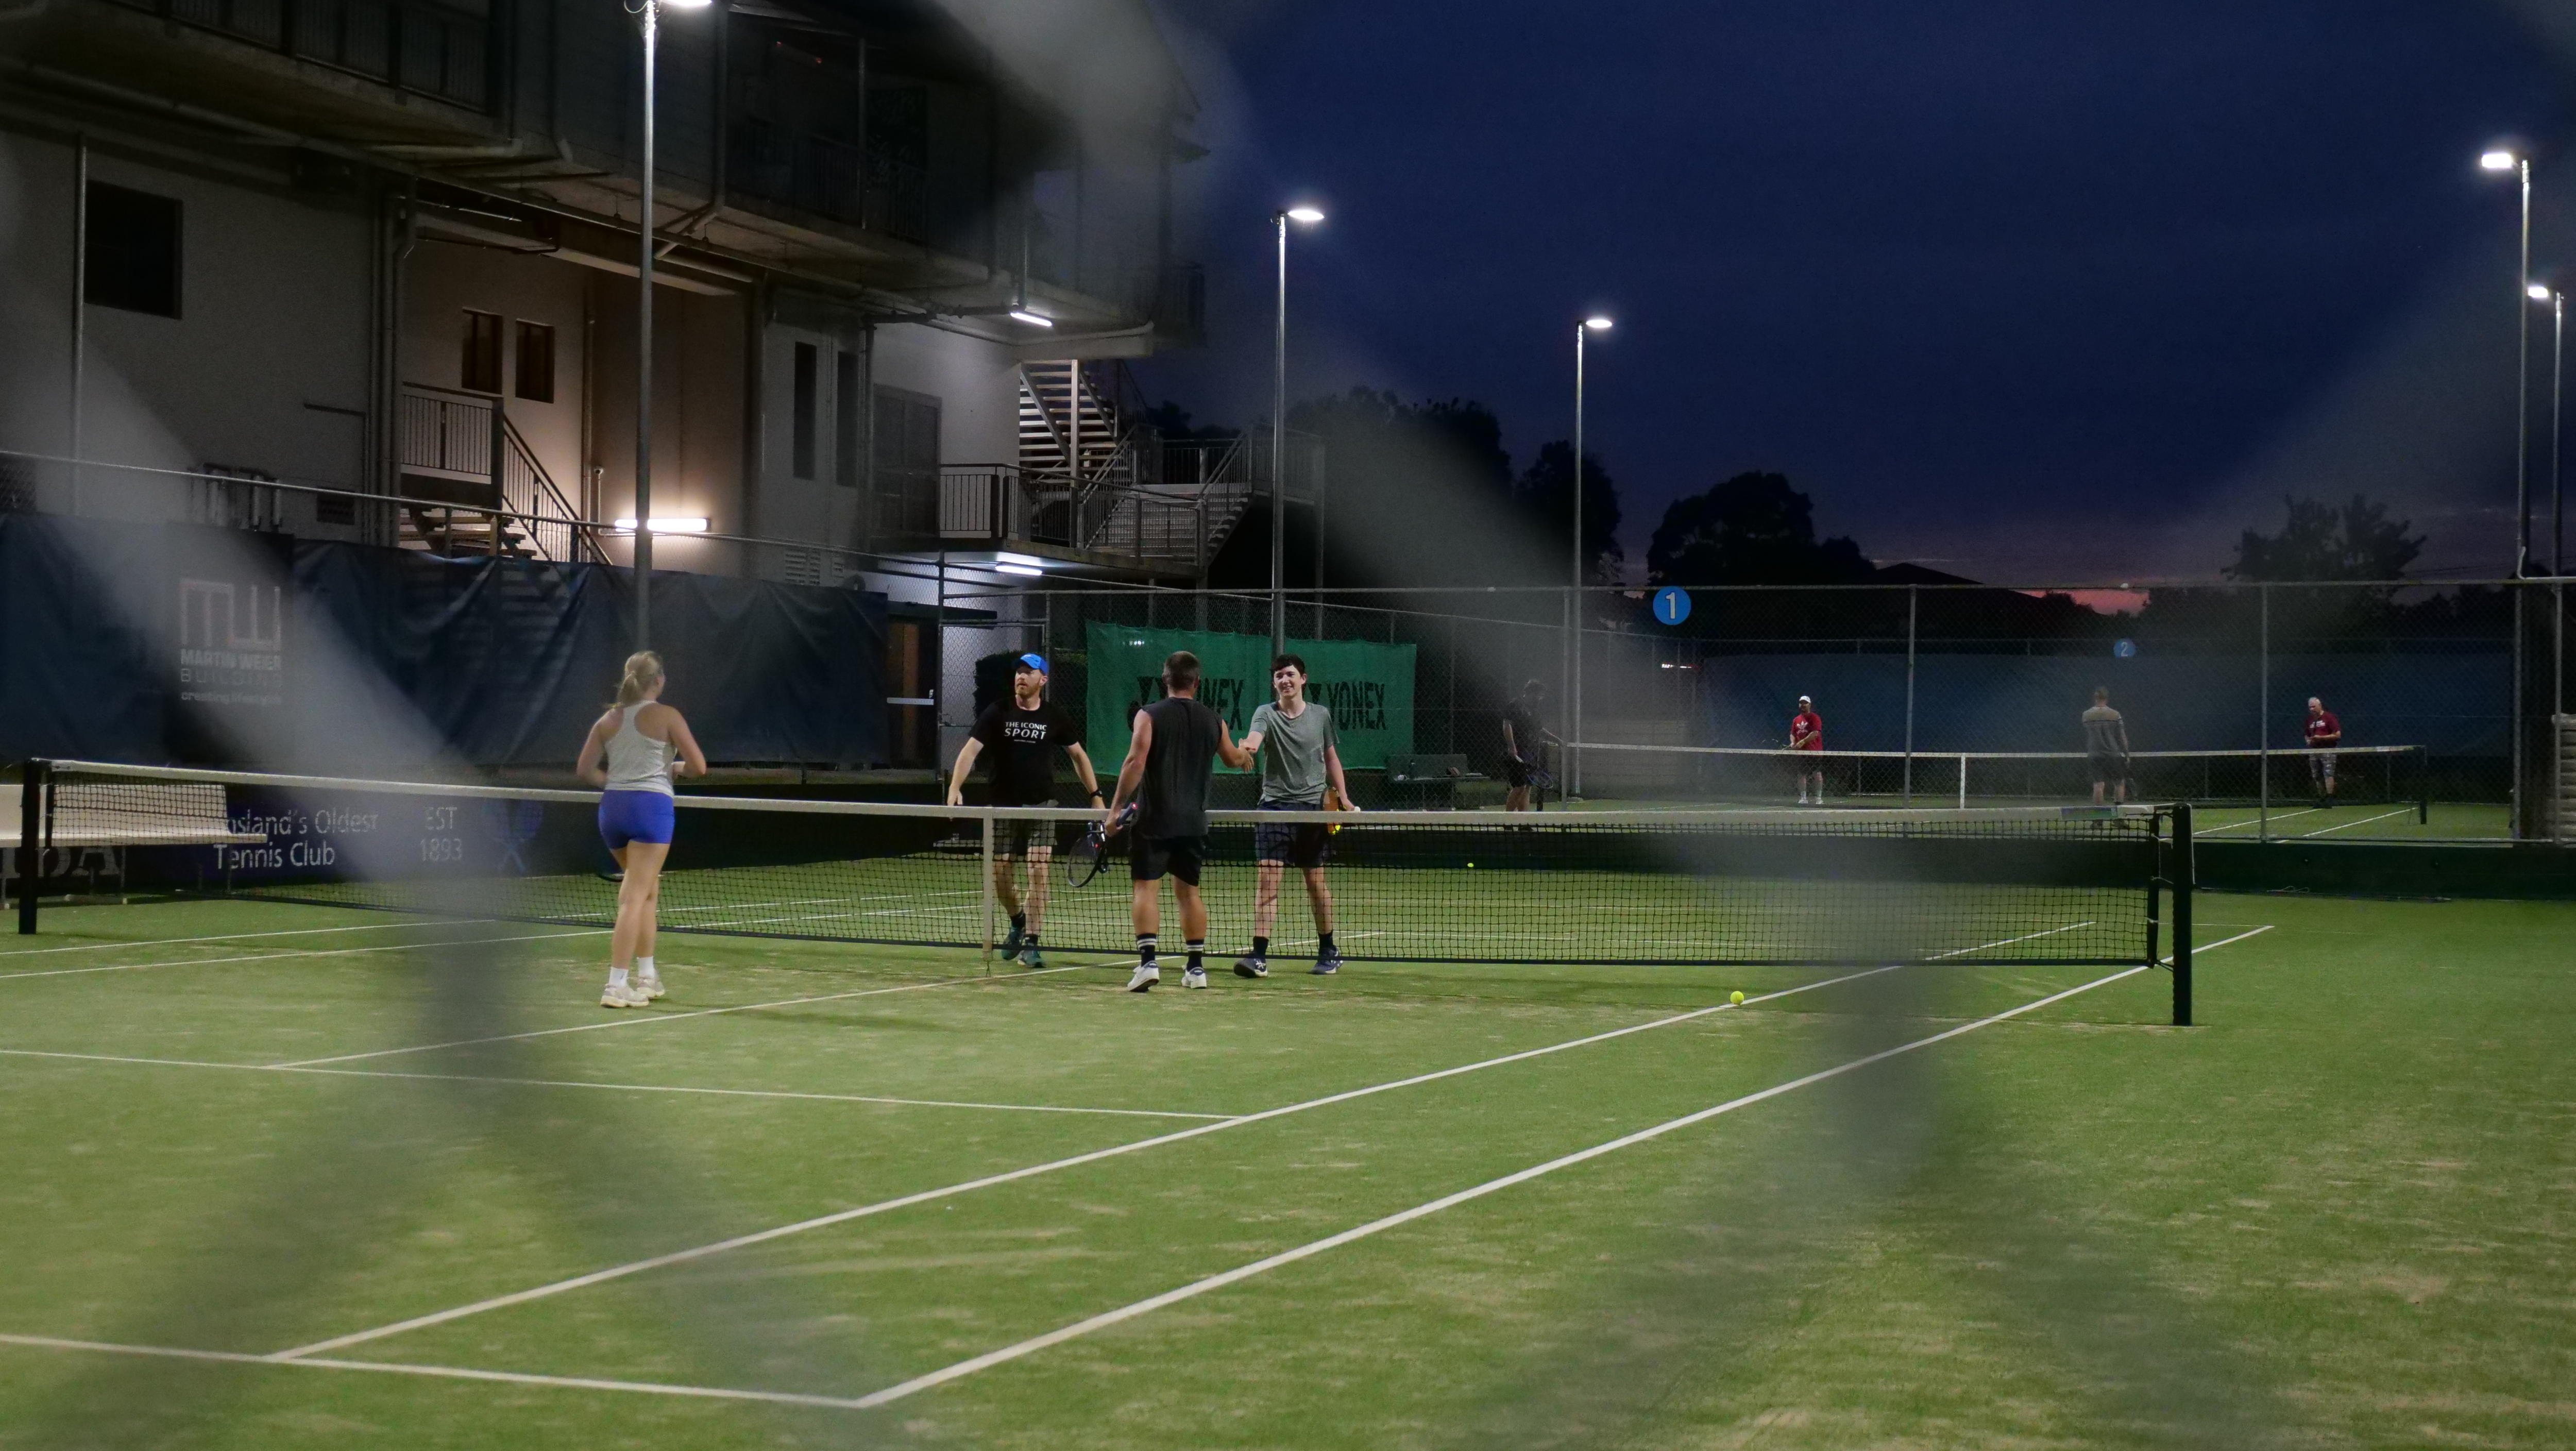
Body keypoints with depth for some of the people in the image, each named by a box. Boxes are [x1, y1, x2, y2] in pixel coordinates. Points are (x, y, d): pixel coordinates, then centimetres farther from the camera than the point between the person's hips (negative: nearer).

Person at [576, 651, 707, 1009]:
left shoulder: (608, 720, 10)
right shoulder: (666, 716, -4)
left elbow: (585, 769, 12)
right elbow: (698, 766, -4)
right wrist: (677, 768, 15)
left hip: (612, 806, 6)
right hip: (651, 806, -6)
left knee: (649, 891, 22)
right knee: (634, 898, -9)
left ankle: (646, 976, 26)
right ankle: (616, 986, -15)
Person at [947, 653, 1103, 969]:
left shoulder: (1055, 718, 1)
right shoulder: (997, 713, -2)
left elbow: (1078, 756, 13)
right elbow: (970, 750, -9)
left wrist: (1095, 795, 7)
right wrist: (955, 787, -24)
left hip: (1042, 806, -1)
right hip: (1005, 806, 1)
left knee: (1038, 870, -13)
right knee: (1001, 873, 5)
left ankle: (1030, 943, -8)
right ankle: (1019, 922, 34)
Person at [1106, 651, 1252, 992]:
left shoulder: (1149, 716, -6)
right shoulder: (1213, 721, 6)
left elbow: (1135, 763, -16)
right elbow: (1233, 759, 25)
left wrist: (1115, 808, -12)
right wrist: (1244, 754, 49)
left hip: (1154, 820, -4)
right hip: (1193, 822, 4)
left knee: (1146, 888, -4)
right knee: (1188, 891, 14)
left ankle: (1148, 962, -19)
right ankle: (1197, 967, 15)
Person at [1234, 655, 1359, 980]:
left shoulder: (1321, 715, 7)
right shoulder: (1266, 714, -2)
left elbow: (1331, 758, 17)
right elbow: (1255, 737, -23)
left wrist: (1343, 797, 9)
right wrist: (1248, 747, -47)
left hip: (1314, 806, 2)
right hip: (1275, 805, -2)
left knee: (1316, 882, 10)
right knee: (1266, 880, -12)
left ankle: (1328, 952, 25)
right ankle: (1259, 956, -14)